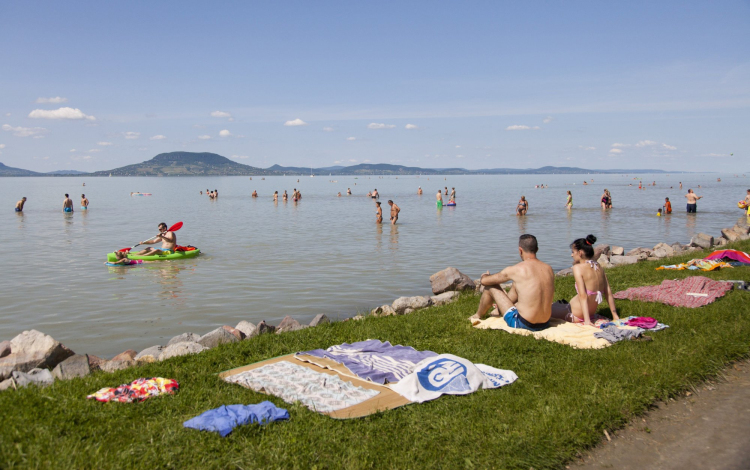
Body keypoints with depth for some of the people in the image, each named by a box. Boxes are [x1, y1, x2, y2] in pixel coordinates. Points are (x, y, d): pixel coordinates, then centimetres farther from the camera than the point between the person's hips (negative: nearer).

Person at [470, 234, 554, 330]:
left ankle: (479, 315, 37)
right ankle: (499, 310, 56)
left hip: (522, 324, -6)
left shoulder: (515, 270, -13)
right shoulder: (549, 269, 3)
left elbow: (483, 281, -3)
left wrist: (485, 276, 26)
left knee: (489, 286, 9)